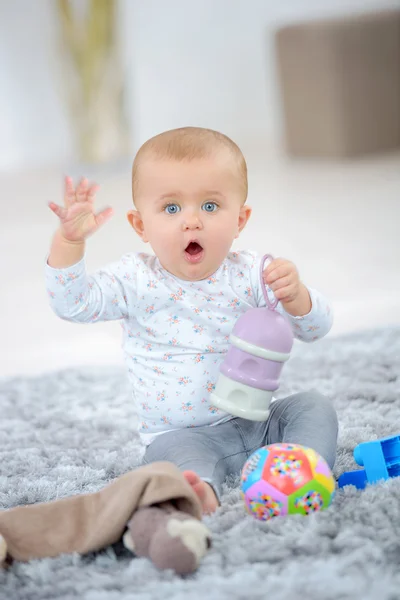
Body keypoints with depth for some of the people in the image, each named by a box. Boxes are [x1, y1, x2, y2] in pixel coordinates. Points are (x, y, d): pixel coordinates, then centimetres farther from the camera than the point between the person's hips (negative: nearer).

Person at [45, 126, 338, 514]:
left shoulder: (251, 275, -2)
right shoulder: (135, 281, -5)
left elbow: (315, 328, -4)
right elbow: (73, 303, -15)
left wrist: (294, 295, -27)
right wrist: (69, 240, -28)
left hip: (257, 420, 4)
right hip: (183, 434, -3)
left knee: (314, 406, -15)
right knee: (171, 451, -33)